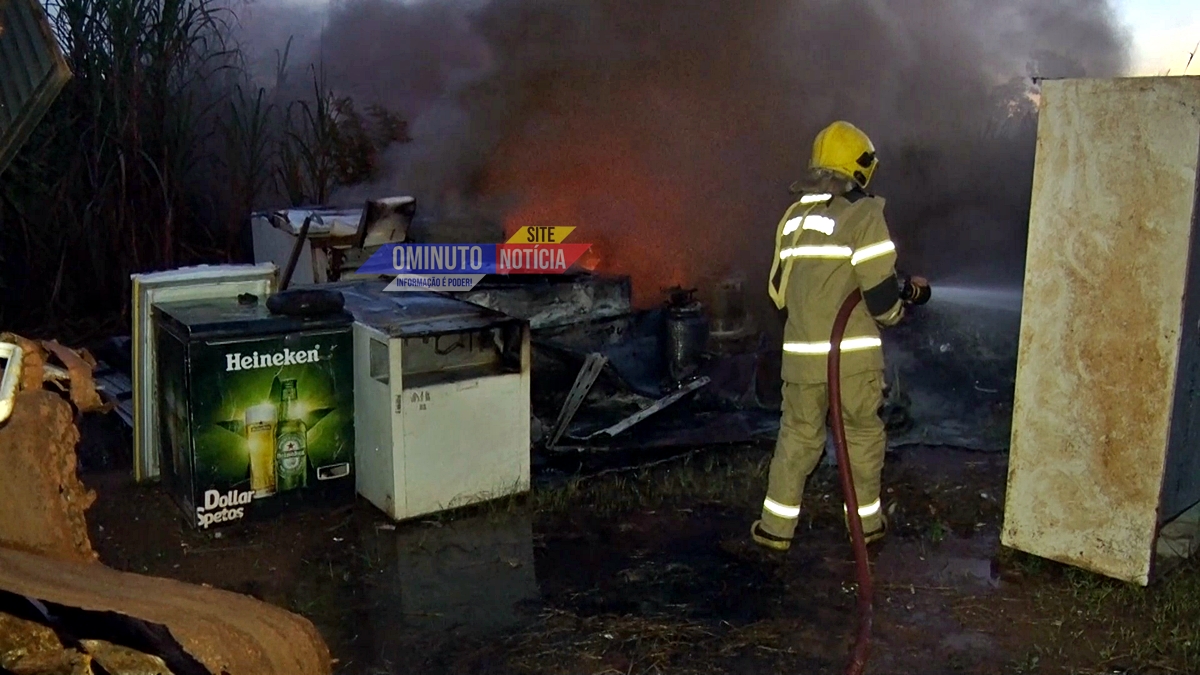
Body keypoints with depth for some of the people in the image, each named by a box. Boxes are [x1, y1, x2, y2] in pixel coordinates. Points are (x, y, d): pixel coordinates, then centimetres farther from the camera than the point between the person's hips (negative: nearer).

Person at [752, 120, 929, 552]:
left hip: (800, 352, 5)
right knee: (863, 434, 14)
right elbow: (882, 298, -13)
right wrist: (910, 294, 8)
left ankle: (777, 526, 19)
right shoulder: (864, 214, -10)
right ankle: (867, 522, 27)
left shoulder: (793, 216, 9)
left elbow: (778, 289, 14)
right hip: (852, 354, -4)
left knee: (797, 435, 15)